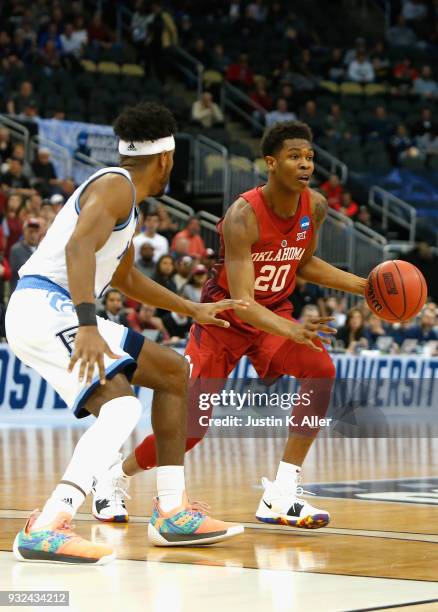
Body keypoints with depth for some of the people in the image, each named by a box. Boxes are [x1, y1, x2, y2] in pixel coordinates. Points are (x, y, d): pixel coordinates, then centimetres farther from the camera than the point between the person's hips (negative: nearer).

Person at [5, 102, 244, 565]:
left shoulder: (122, 195, 23)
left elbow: (125, 277, 37)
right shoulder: (116, 186, -10)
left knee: (173, 371, 19)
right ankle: (45, 530, -38)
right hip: (43, 307, -11)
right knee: (121, 406, -29)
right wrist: (88, 326, -39)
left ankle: (173, 513, 18)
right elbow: (79, 246, -28)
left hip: (60, 313, 11)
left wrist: (192, 310, 41)